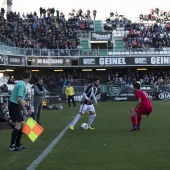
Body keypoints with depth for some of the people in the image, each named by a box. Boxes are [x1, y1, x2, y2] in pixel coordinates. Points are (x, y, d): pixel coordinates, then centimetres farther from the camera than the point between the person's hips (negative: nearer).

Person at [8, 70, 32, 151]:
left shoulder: (21, 83, 15)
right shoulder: (22, 85, -16)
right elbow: (19, 99, -26)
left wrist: (23, 109, 19)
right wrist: (24, 110, -21)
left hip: (16, 106, 10)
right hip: (14, 106, -10)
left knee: (22, 124, 12)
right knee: (18, 125, -12)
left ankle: (17, 145, 19)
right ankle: (12, 146, -12)